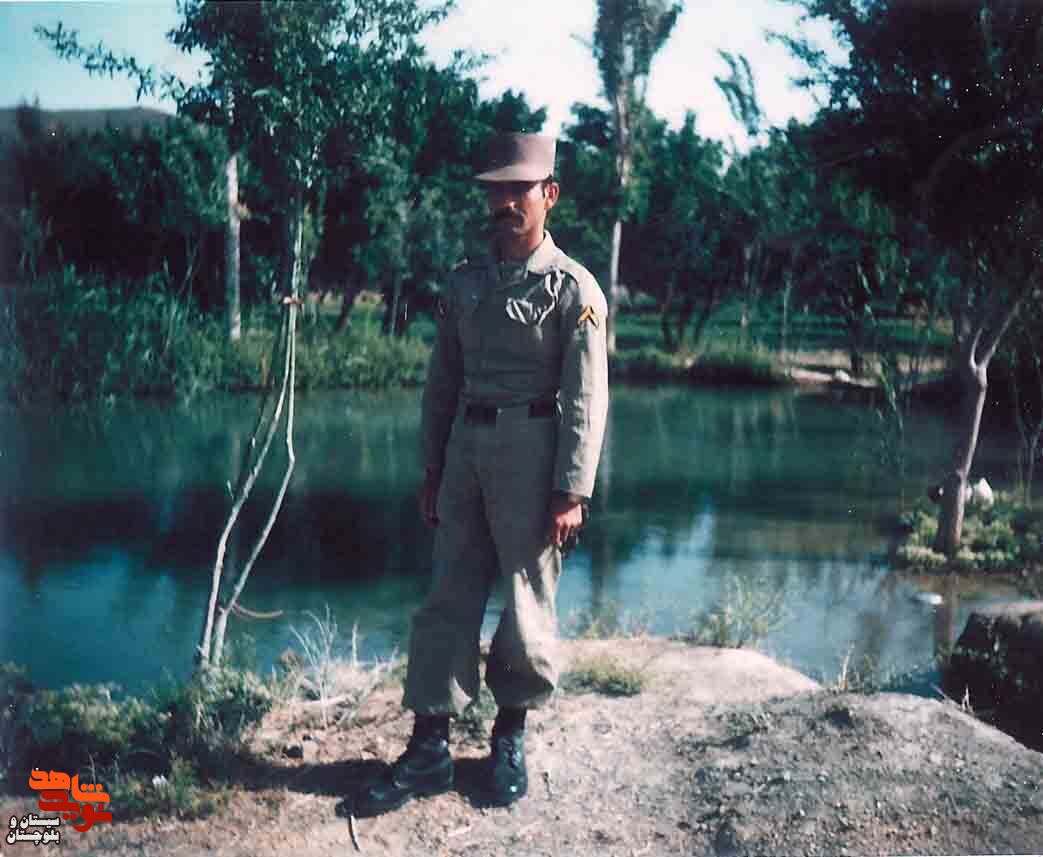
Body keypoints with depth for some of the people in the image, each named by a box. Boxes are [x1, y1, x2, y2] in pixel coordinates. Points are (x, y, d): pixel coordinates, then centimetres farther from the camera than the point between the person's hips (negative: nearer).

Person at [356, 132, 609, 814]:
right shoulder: (465, 284, 11)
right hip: (465, 447, 5)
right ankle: (430, 749, 14)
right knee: (449, 598, 6)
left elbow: (586, 399, -8)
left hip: (533, 451, -4)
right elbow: (443, 381, 14)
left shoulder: (573, 288, -4)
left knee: (528, 603, 6)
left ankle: (512, 738, 24)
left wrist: (573, 492, -13)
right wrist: (433, 468, 11)